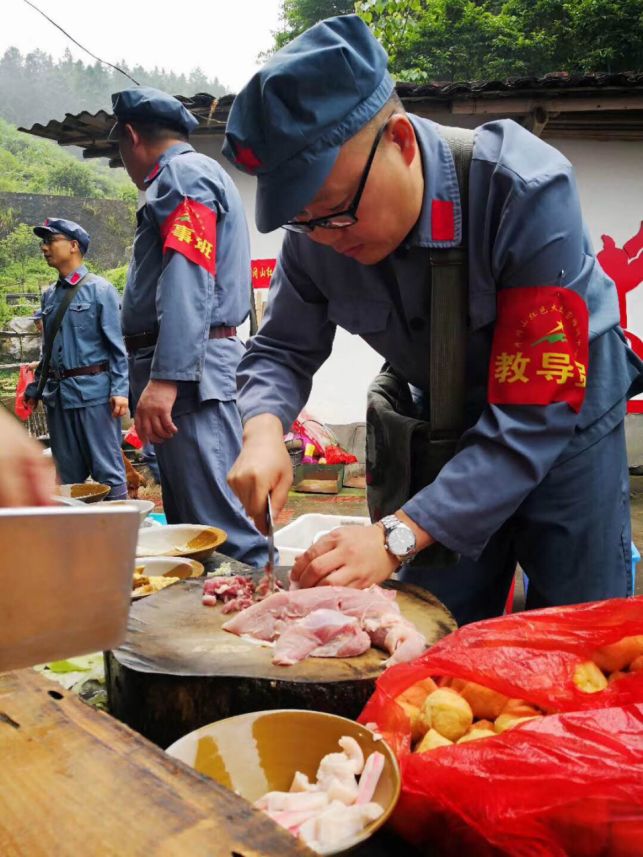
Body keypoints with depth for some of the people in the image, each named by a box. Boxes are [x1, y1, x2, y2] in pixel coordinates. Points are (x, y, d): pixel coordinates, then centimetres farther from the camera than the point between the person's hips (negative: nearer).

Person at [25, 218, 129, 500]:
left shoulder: (99, 289, -3)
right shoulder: (50, 295, 14)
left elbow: (117, 346, -7)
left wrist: (120, 391, -15)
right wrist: (34, 388, 18)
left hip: (93, 391, -6)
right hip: (58, 394, 6)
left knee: (107, 470, -3)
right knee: (68, 475, 13)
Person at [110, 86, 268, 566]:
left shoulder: (182, 174, -5)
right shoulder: (190, 175, 27)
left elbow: (188, 281, -20)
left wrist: (165, 377, -27)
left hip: (191, 369, -11)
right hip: (195, 371, 11)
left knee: (219, 527, -13)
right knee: (189, 521, 13)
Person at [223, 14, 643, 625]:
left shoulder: (525, 191, -31)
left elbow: (535, 413, -33)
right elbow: (282, 349, -3)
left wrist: (399, 536, -39)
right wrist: (263, 429, -27)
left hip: (564, 424, -3)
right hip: (444, 431, 4)